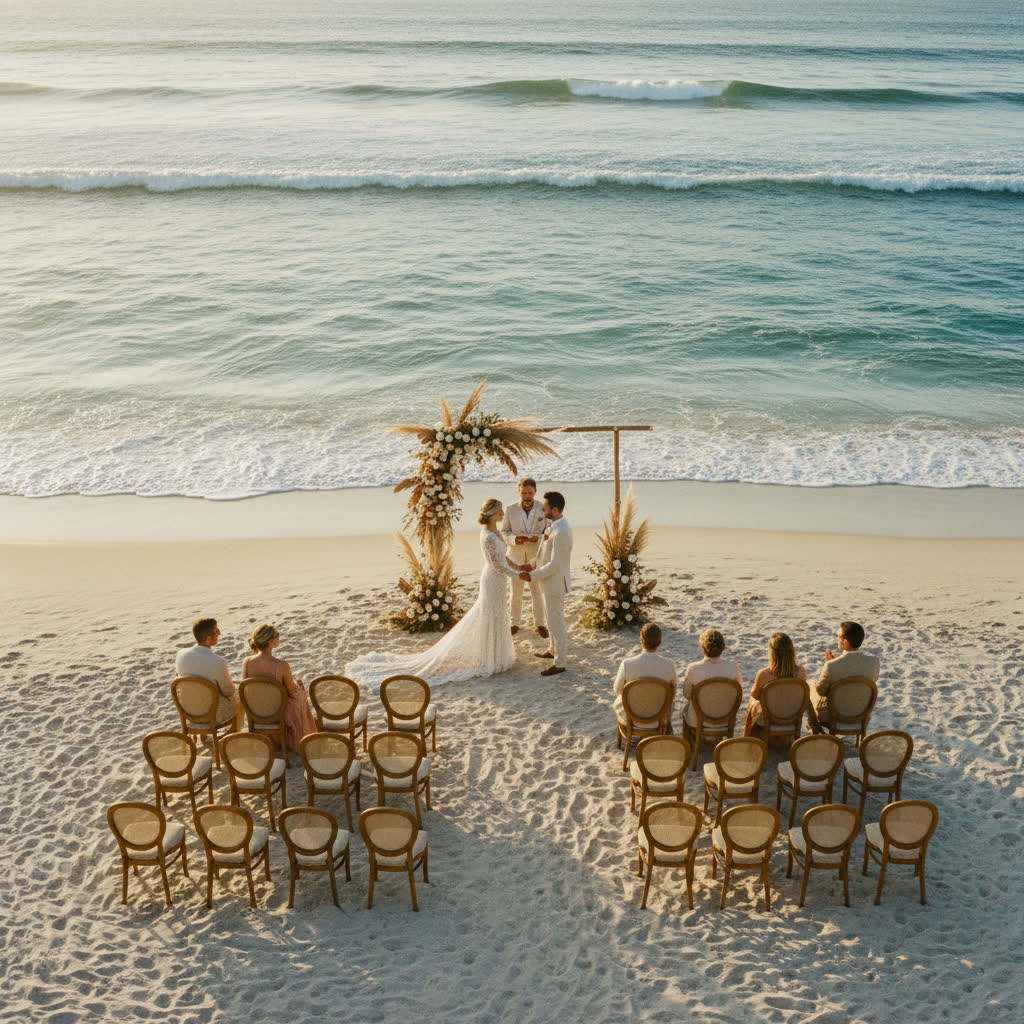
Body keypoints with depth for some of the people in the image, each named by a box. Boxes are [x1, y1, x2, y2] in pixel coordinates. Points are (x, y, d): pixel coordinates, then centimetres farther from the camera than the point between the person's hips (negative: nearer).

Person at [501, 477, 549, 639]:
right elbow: (504, 532, -3)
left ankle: (539, 624, 27)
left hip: (535, 557, 0)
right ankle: (515, 623, 29)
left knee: (537, 591, 10)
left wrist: (538, 538, -25)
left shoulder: (543, 509, -13)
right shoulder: (511, 509, -12)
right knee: (516, 592, 11)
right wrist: (514, 539, -24)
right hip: (516, 556, 0)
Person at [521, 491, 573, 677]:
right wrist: (535, 566, 11)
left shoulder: (560, 533, -30)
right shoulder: (557, 525, 3)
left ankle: (560, 663, 14)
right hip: (551, 580, 10)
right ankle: (554, 650, 44)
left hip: (555, 583, -10)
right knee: (550, 618, 25)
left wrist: (531, 576, -20)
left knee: (556, 623, 2)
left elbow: (555, 564, -27)